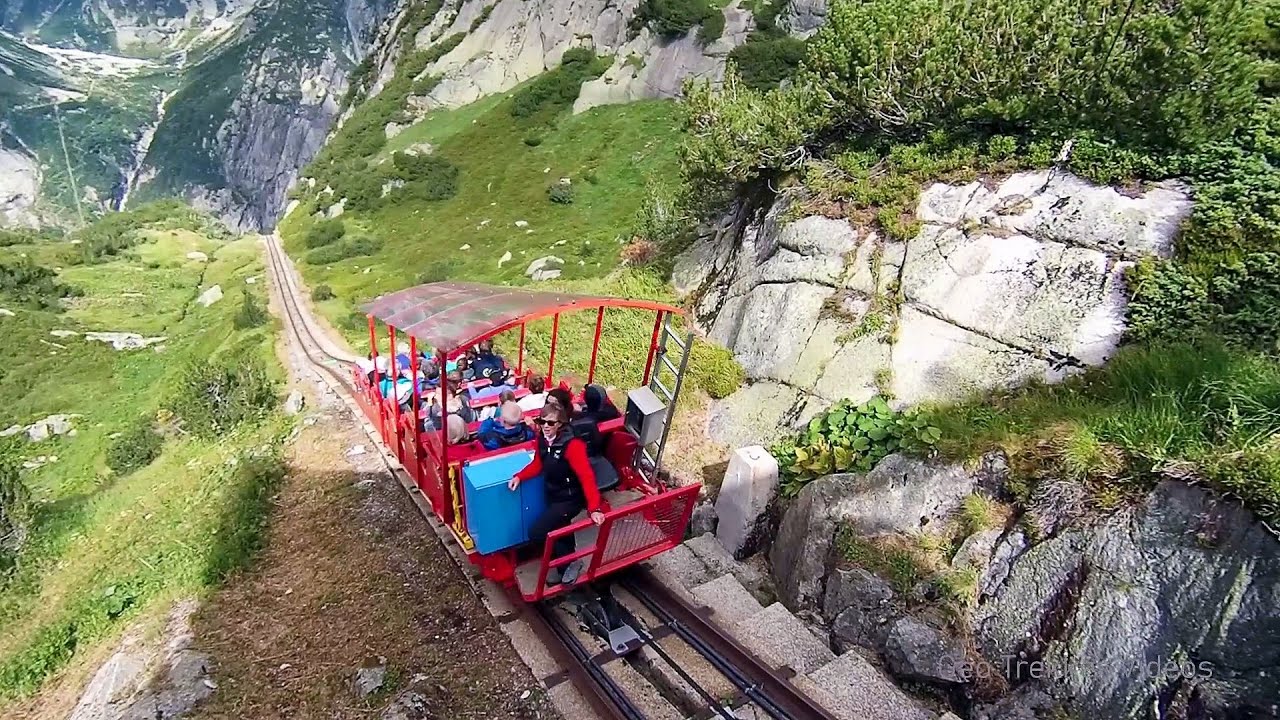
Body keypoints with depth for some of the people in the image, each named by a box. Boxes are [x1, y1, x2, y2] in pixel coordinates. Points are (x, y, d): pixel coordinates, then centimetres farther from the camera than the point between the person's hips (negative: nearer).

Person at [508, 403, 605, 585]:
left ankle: (570, 562, 7)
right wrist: (519, 477, -7)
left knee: (536, 533, -12)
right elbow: (538, 464, 10)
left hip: (570, 498, -7)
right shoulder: (543, 439, -5)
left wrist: (594, 508, -44)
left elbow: (586, 477, -35)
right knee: (559, 532, 22)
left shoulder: (572, 444, -29)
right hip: (553, 495, 7)